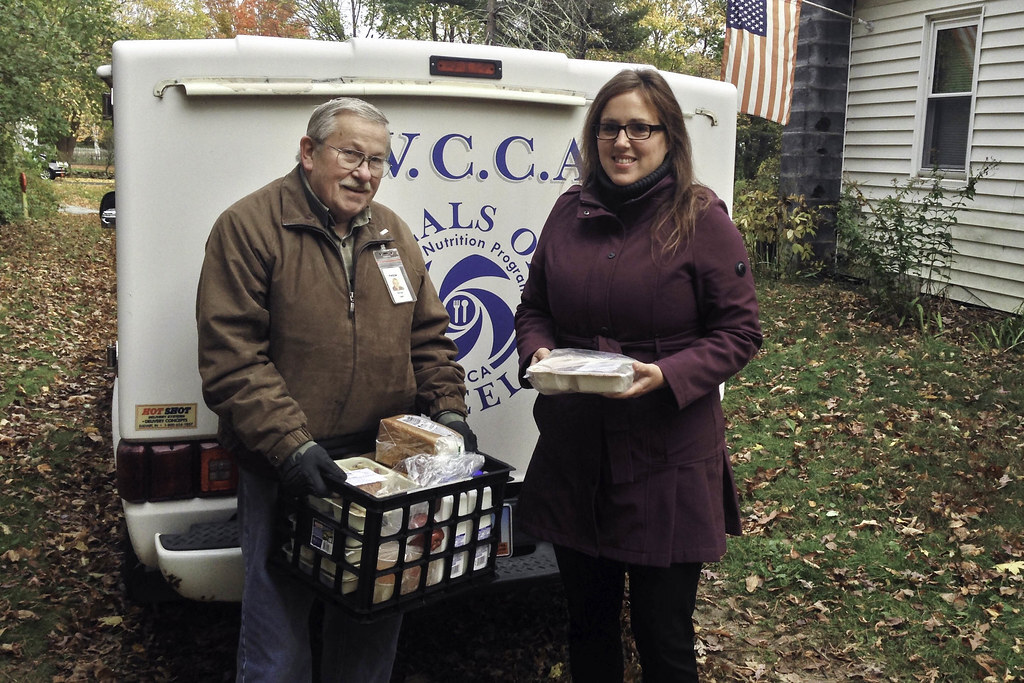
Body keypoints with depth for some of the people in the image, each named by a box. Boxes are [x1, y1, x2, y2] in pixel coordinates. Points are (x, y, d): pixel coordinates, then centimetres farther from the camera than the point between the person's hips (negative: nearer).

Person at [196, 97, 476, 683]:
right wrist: (290, 444, -23)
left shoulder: (392, 233, 11)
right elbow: (230, 358, -15)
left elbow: (428, 336, 16)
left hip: (386, 466, 6)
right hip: (286, 471, -5)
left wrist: (449, 409, 1)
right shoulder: (249, 227, -8)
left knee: (375, 627, 18)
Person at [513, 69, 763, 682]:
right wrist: (538, 352, -6)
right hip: (573, 454, 4)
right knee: (588, 622, 20)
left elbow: (739, 332, -6)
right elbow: (534, 306, 16)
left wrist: (667, 376, -22)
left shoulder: (701, 219, -7)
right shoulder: (570, 212, 7)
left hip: (668, 461, -4)